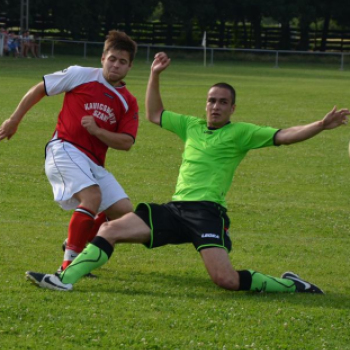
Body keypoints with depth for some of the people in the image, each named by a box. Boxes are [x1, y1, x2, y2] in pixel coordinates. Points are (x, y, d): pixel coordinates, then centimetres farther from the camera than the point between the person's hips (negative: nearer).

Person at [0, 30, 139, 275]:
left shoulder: (129, 103, 10)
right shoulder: (80, 76, -1)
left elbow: (126, 142, 1)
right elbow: (40, 90, 9)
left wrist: (96, 130, -15)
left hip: (94, 163, 6)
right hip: (65, 150, -6)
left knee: (124, 211, -3)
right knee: (93, 196, -30)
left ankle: (78, 247, 17)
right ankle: (68, 265, -29)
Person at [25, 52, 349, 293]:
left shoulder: (240, 133, 2)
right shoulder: (191, 125, 19)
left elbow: (283, 136, -6)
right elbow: (154, 115, 33)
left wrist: (321, 125, -18)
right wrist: (154, 76, 26)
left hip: (207, 211, -6)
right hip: (175, 209, 6)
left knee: (226, 280, -21)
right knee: (111, 229, -5)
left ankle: (288, 284, -1)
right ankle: (66, 278, -7)